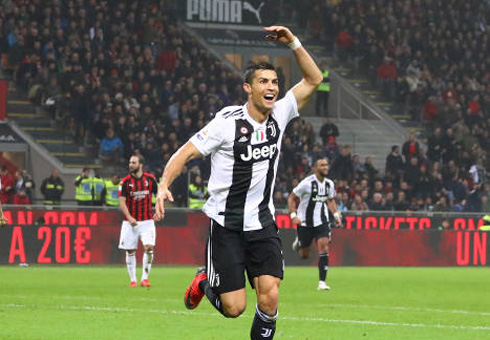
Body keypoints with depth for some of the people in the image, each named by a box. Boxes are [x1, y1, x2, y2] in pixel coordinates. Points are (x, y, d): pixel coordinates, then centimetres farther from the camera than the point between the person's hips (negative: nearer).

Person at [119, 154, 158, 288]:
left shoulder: (150, 179, 0)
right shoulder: (125, 181, -3)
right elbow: (122, 201, -5)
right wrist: (129, 217, -17)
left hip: (147, 220, 0)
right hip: (130, 221, 0)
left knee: (149, 247, -14)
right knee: (130, 251, 3)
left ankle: (144, 278, -6)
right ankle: (132, 280, 14)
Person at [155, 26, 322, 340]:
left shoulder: (279, 114, 1)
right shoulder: (228, 122, -12)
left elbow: (313, 79, 5)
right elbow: (186, 152, -11)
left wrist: (293, 42, -6)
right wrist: (164, 185, -27)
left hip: (263, 224, 4)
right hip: (227, 224, -4)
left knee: (270, 298, -13)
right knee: (234, 308, -4)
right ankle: (205, 282, 30)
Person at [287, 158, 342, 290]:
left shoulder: (329, 184, 4)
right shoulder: (307, 183, -13)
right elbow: (291, 198, -7)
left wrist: (336, 214, 9)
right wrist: (293, 215, -17)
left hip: (322, 221, 3)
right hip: (305, 222, -3)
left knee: (323, 247, -16)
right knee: (304, 255, 6)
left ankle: (322, 282, -13)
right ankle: (298, 242, 44)